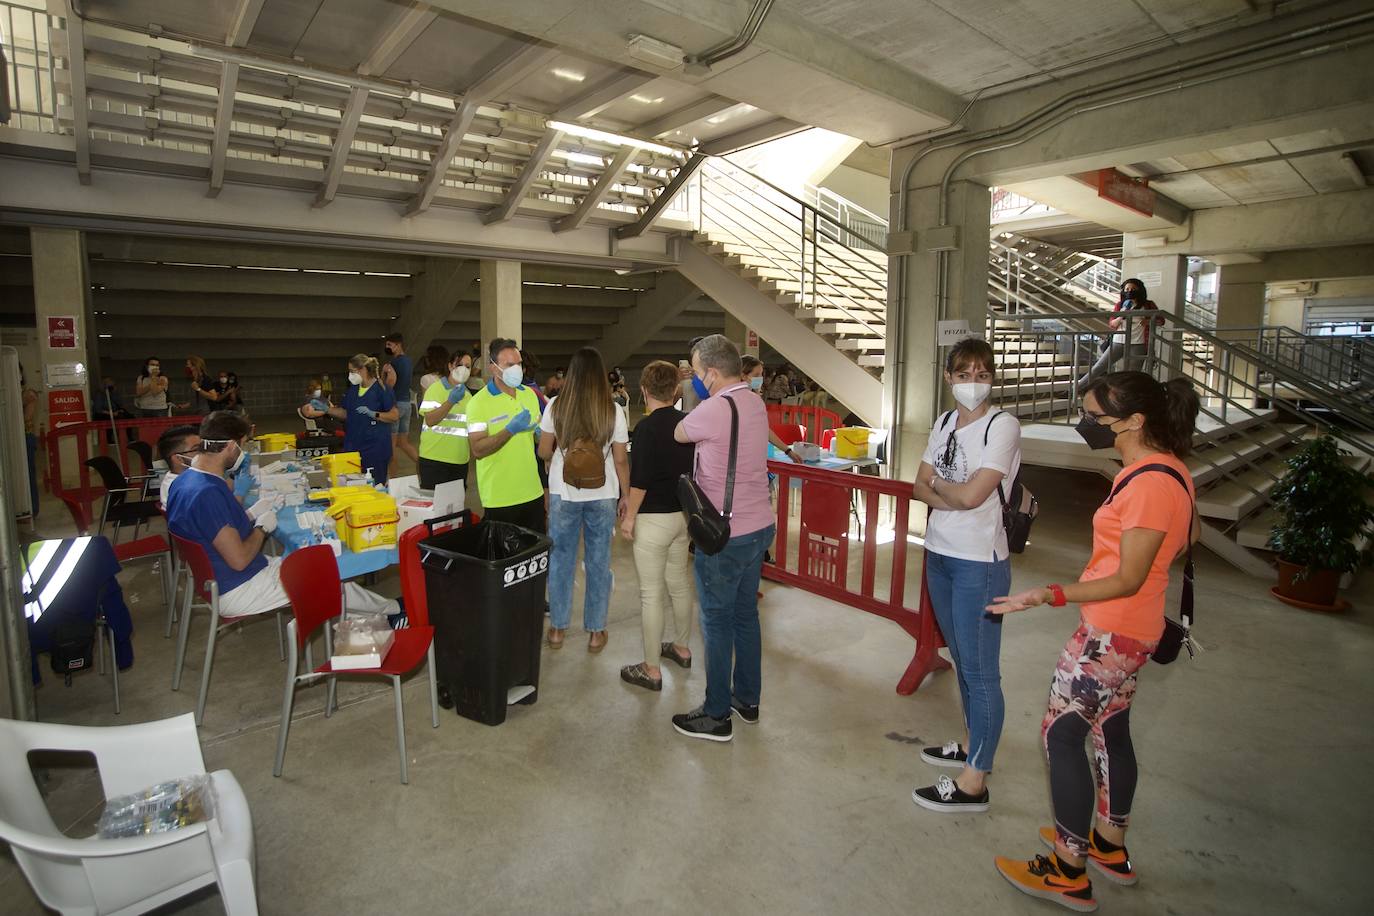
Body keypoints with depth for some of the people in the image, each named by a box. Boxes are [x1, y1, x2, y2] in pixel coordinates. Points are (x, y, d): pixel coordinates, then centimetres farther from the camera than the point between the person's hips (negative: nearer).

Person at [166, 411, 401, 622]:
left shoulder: (185, 479, 2)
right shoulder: (207, 493, -30)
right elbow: (239, 559, -28)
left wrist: (250, 516, 5)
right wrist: (262, 528, -12)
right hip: (235, 592, -10)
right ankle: (390, 610, 22)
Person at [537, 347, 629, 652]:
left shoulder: (556, 406, -6)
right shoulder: (613, 410, -8)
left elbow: (544, 452, 1)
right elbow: (621, 460, -4)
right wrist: (626, 496, 7)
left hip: (564, 493, 1)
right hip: (603, 495, 0)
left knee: (561, 560, 14)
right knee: (599, 563, 11)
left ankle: (557, 629, 25)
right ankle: (596, 632, 21)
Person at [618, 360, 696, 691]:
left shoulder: (647, 427, -17)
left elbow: (640, 479, -19)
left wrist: (630, 515, -7)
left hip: (653, 519, -7)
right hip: (683, 515, 7)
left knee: (651, 595, 2)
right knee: (680, 585, 20)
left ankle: (651, 670, 10)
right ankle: (682, 648, 36)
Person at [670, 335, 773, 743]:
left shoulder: (713, 410, -20)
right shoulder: (756, 403, 5)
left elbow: (676, 434, -2)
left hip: (725, 535, -8)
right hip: (759, 526, 8)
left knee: (718, 621, 4)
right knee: (746, 614, 19)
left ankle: (717, 716, 16)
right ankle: (747, 698, 33)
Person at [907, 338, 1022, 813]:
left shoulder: (1003, 426, -14)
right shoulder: (944, 422, 8)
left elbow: (972, 494, -23)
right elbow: (920, 486, 6)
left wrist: (939, 484, -4)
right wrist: (951, 497, -14)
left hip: (980, 563, -8)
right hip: (939, 554, 8)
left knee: (980, 670, 1)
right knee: (961, 659, 20)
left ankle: (973, 782, 11)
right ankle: (971, 744, 38)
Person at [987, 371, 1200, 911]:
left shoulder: (1149, 483, -25)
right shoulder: (1168, 467, 5)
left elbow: (1127, 581, -24)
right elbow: (1190, 534, 19)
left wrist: (1051, 596, -31)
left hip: (1112, 631, -10)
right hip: (1128, 629, 10)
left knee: (1060, 735, 0)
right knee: (1110, 730, 21)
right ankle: (1110, 850, 39)